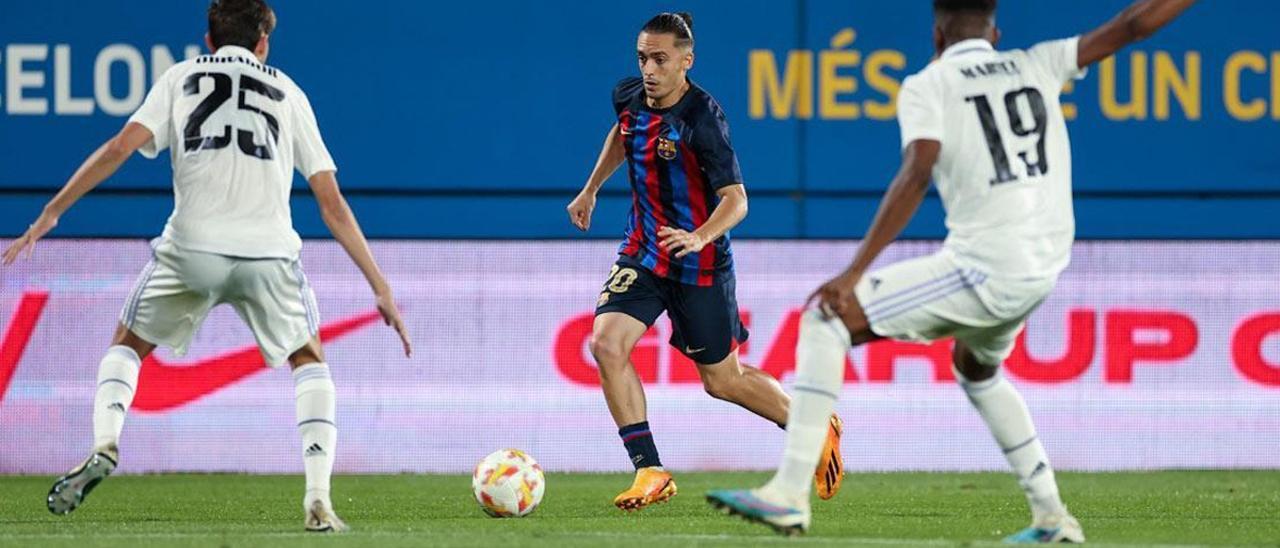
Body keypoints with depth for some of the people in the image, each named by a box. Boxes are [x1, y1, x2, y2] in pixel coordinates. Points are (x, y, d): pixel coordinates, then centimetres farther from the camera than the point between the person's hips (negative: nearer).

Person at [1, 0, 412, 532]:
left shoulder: (182, 76, 19)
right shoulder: (287, 92, 21)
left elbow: (122, 146, 3)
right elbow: (332, 203, 17)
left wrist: (50, 214, 4)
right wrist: (380, 287, 18)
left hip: (192, 244, 0)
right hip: (269, 249, 0)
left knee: (127, 345, 23)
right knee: (309, 362, 23)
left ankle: (104, 445, -5)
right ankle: (318, 501, 6)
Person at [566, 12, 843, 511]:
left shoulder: (702, 119, -23)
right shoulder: (629, 97, -3)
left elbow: (736, 200, -25)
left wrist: (698, 238, -42)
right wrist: (591, 189, 27)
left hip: (699, 264, -6)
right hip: (643, 253, 6)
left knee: (722, 381, 7)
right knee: (606, 344, -18)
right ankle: (650, 472, -14)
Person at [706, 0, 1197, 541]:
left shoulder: (928, 86, -2)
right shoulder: (1036, 66, 13)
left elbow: (916, 175, -17)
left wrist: (855, 273, -23)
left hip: (982, 271, -7)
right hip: (1041, 272, 7)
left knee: (825, 321, -1)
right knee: (975, 368, 35)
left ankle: (788, 494, -13)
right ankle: (1051, 518, 33)